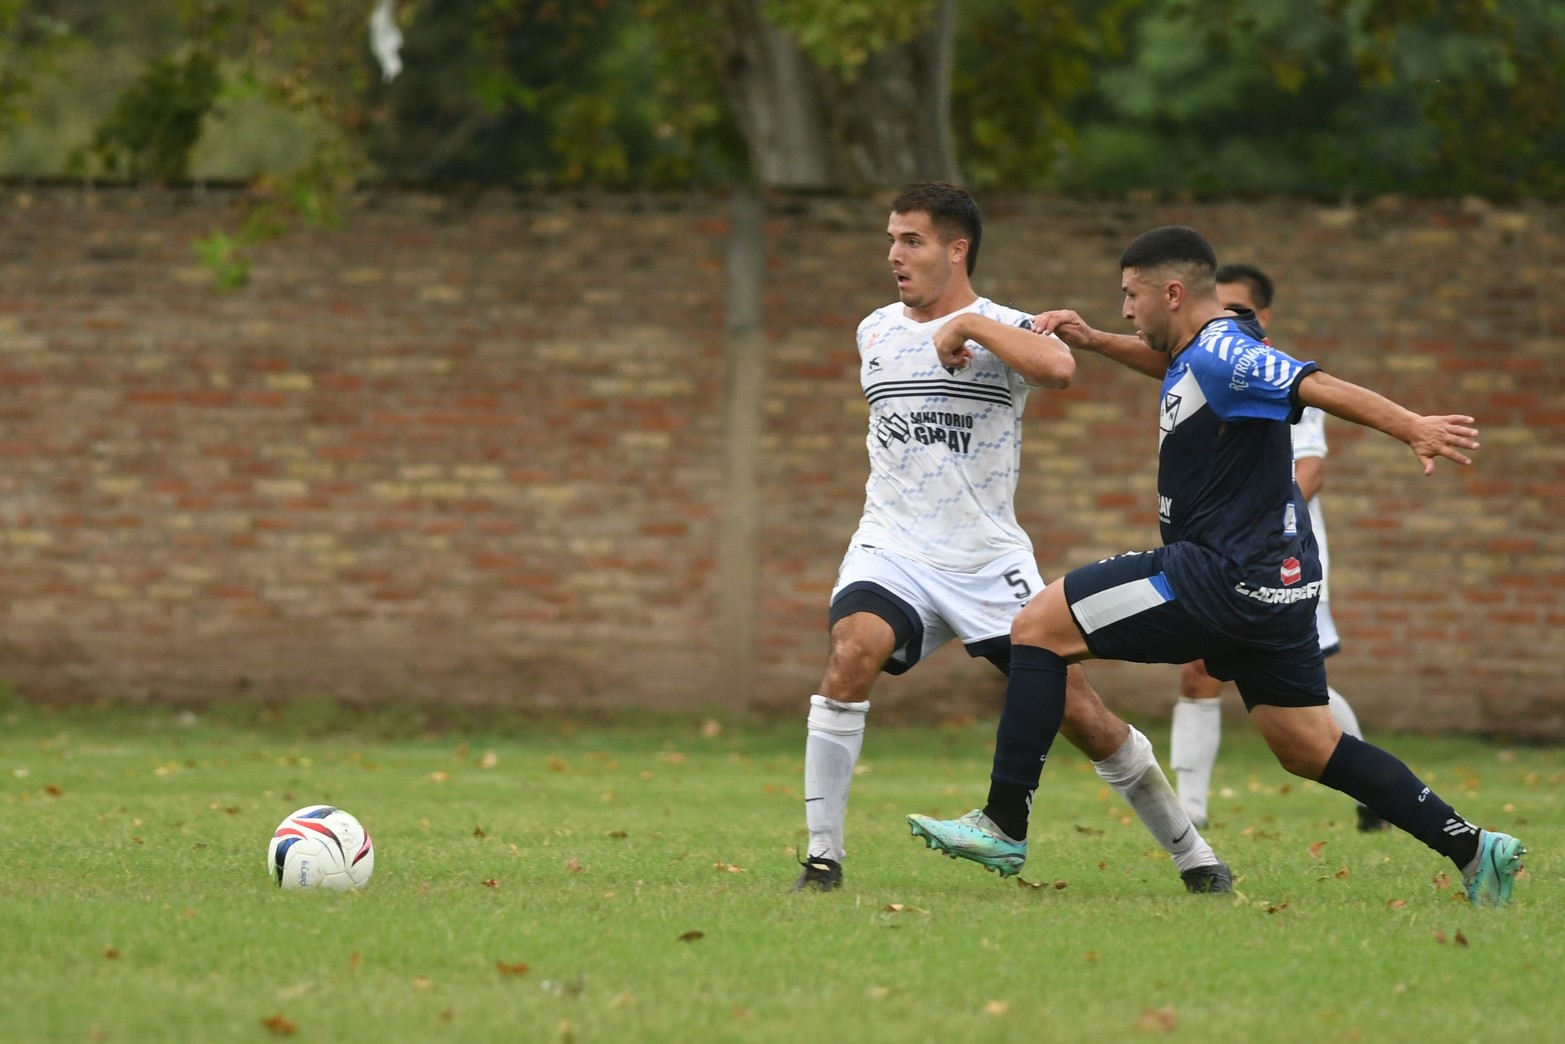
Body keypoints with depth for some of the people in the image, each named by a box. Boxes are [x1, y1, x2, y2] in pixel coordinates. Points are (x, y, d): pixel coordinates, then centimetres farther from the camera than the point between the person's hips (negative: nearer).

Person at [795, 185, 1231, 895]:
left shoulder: (1003, 329, -5)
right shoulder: (875, 332, 11)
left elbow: (1057, 368, -28)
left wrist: (968, 325, -21)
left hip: (989, 560, -2)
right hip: (892, 545, 2)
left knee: (1078, 712, -3)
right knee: (854, 650, -29)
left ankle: (1190, 854, 17)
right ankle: (822, 856, -24)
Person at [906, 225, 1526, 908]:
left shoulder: (1221, 354, -16)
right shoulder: (1209, 350, 14)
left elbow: (1318, 386, -28)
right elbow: (1174, 365, 39)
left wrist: (1411, 428, -40)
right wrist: (1092, 341, 28)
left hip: (1221, 580, -10)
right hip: (1272, 576, 10)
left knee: (1039, 627, -5)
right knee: (1309, 749, 15)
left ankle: (1002, 825, -6)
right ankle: (1473, 850, 11)